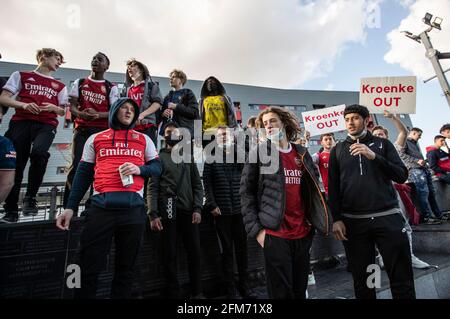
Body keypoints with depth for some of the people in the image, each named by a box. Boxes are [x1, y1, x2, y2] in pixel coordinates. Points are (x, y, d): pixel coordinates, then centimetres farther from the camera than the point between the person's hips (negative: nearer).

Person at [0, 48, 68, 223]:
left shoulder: (60, 86, 22)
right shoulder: (21, 75, 18)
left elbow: (63, 111, 19)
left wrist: (53, 108, -3)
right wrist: (24, 105, -9)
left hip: (46, 124, 0)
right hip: (20, 122, 0)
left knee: (38, 153, -31)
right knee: (15, 165, -3)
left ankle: (30, 197, -14)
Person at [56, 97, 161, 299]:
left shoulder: (144, 139, 16)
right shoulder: (95, 139, 16)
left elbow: (157, 167, 12)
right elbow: (83, 174, 12)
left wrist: (139, 169, -9)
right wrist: (70, 207, 4)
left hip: (133, 207, 1)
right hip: (101, 206, 0)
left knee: (125, 268, 10)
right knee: (89, 268, 4)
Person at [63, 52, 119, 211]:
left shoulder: (111, 88, 8)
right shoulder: (80, 83, 16)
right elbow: (72, 106, 11)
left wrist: (98, 114, -19)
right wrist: (80, 113, -13)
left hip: (102, 130, -1)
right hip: (82, 129, 1)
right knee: (76, 165, -8)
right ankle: (67, 207, -3)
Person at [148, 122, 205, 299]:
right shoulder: (158, 157, 8)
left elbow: (197, 185, 11)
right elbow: (152, 187, -1)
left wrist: (197, 208, -2)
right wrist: (153, 214, -11)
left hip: (189, 211, 3)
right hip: (167, 212, -2)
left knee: (195, 252, 4)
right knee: (170, 255, 4)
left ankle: (197, 292, 19)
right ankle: (173, 293, 18)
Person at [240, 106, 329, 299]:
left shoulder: (302, 153, 10)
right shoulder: (258, 153, -3)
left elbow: (313, 188, 17)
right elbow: (246, 193, -5)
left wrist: (313, 220, 10)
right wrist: (256, 229, -10)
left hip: (303, 233, 5)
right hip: (275, 233, -4)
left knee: (300, 290, 18)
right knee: (281, 291, 5)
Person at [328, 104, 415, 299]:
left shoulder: (383, 144, 10)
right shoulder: (338, 150, 9)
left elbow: (402, 176, -2)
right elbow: (333, 188, 5)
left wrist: (373, 156, -16)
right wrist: (336, 219, -3)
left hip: (388, 217, 0)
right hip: (353, 222, 0)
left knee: (402, 278, 4)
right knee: (361, 279, 9)